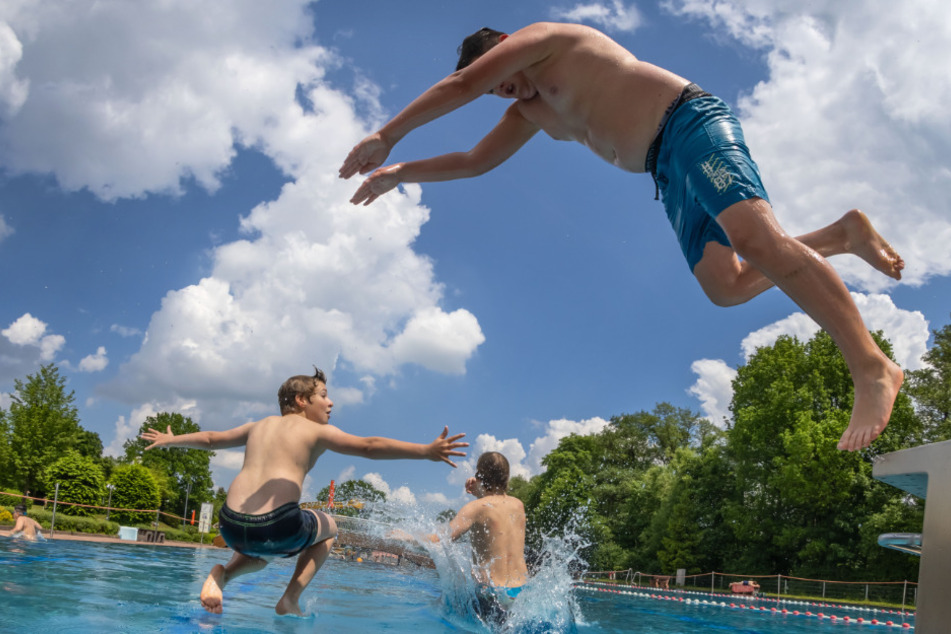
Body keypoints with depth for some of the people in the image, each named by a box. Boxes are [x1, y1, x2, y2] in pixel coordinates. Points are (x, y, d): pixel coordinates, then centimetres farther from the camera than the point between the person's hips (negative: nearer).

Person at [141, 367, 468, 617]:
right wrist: (427, 451, -15)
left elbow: (210, 438, 36)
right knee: (328, 527, 27)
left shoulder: (260, 425, 23)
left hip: (231, 527, 5)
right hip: (278, 527, -5)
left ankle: (222, 574, 7)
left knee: (260, 552, 40)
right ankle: (291, 599, 12)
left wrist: (170, 440, 54)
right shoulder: (318, 431, 6)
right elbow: (369, 446, -10)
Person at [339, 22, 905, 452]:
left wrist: (387, 136, 2)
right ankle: (841, 236, 7)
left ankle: (872, 367, -34)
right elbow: (476, 160, 32)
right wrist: (400, 173, 25)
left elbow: (462, 84, -3)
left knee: (757, 239, -28)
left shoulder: (544, 38, 6)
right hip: (670, 173, 9)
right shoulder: (530, 111, 30)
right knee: (725, 285, -3)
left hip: (691, 121, -9)